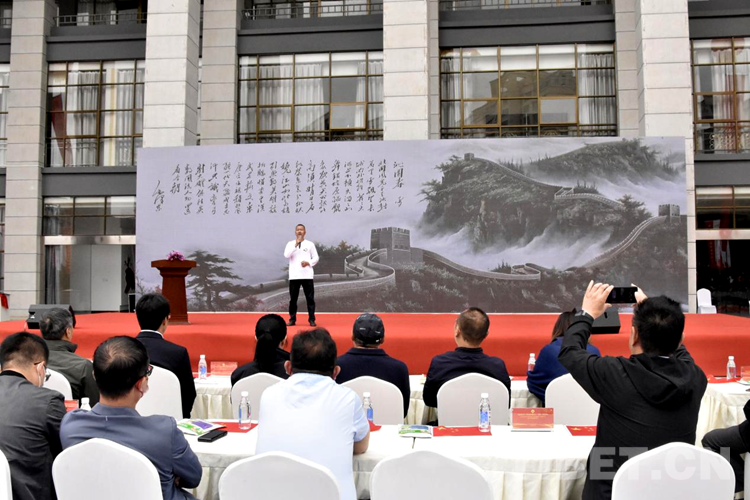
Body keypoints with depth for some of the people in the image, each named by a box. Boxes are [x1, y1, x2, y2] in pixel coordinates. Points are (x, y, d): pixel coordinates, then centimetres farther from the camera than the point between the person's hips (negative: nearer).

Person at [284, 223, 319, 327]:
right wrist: (295, 245, -16)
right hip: (294, 276, 0)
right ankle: (292, 319, 13)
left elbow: (316, 258, 8)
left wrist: (309, 263, -11)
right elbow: (286, 255, -9)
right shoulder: (290, 244, 7)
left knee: (310, 298, 0)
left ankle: (312, 319, 5)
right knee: (293, 299, 5)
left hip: (307, 275, 0)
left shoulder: (310, 244, 7)